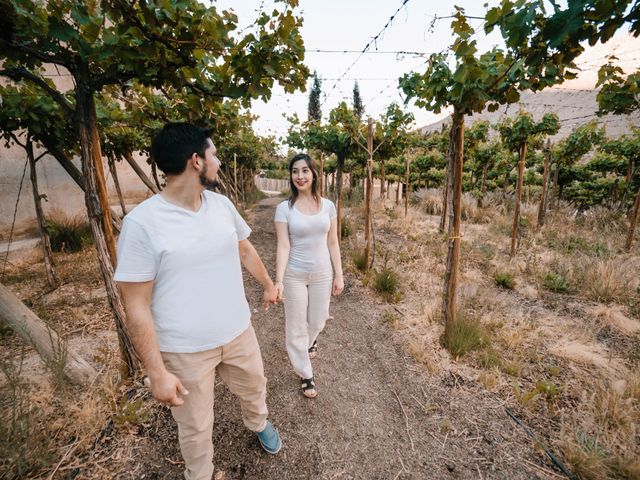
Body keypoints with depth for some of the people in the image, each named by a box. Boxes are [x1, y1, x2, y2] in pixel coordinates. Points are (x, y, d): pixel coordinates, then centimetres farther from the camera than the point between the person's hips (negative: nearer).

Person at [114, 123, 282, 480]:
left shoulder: (222, 204, -4)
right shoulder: (142, 223, -20)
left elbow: (246, 250, 12)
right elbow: (137, 307, -16)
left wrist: (269, 284, 21)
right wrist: (157, 373, -14)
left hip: (239, 332, 5)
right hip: (185, 351, -4)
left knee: (254, 388, 28)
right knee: (196, 429, 19)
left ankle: (259, 423, 63)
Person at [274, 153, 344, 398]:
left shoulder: (328, 206, -2)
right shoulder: (284, 208, -9)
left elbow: (332, 243, 2)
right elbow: (283, 246, -13)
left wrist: (339, 275, 2)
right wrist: (278, 280, -22)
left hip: (322, 274, 3)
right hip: (294, 275, -2)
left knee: (317, 322, 18)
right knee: (297, 326, 10)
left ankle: (310, 342, 56)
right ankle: (305, 374, 33)